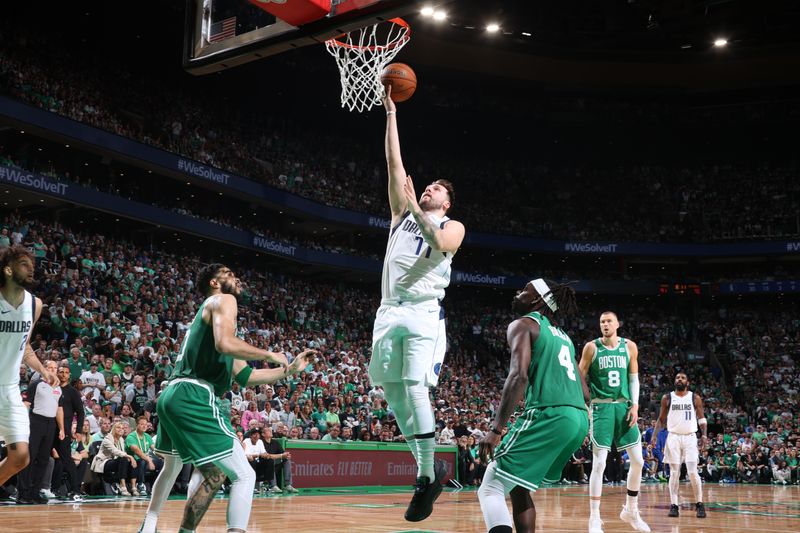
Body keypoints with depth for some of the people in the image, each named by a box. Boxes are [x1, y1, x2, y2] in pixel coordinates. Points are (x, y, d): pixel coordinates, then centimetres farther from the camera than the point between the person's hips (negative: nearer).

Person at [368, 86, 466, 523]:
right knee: (392, 393, 2)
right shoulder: (403, 213, 22)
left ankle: (428, 477, -8)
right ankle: (425, 471, 12)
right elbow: (394, 163, 17)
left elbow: (441, 245, -14)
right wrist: (391, 113, 16)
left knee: (415, 390, -16)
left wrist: (417, 211, -18)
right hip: (390, 311, 5)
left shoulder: (453, 226, 10)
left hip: (424, 313, -5)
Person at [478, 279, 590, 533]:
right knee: (517, 487, 24)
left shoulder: (523, 324, 3)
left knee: (490, 490, -5)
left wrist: (496, 429, -17)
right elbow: (585, 392, 25)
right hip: (579, 419, 8)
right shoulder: (563, 336, 27)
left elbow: (519, 376, -14)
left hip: (549, 415, -8)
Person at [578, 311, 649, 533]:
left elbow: (633, 378, 9)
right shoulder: (592, 347, -3)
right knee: (599, 463, -8)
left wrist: (635, 405, -2)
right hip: (602, 407, -4)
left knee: (638, 461, 4)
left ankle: (631, 510, 22)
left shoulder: (629, 347, 6)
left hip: (624, 406, 4)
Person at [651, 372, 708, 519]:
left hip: (690, 437, -1)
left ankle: (699, 504, 3)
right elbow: (661, 419, 10)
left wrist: (704, 435, -9)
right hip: (673, 437, 1)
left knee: (692, 472, -9)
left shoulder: (695, 398, 3)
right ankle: (674, 505, 4)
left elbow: (702, 419, 5)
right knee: (674, 472, 0)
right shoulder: (667, 398, 4)